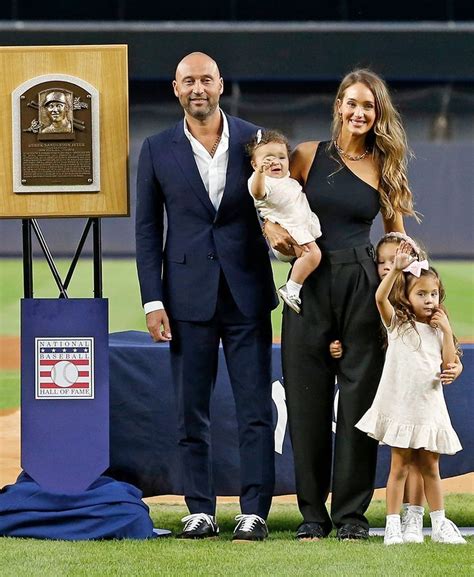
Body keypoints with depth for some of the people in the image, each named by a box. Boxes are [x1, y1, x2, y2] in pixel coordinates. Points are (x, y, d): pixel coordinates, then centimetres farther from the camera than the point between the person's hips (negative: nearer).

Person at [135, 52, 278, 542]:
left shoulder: (254, 140, 3)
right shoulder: (158, 150, 3)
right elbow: (147, 230, 4)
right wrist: (153, 300, -2)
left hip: (246, 294, 0)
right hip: (188, 295, 0)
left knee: (255, 409, -1)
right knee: (190, 410, 4)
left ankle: (254, 511, 2)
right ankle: (200, 511, 11)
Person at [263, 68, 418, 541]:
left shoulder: (384, 167, 7)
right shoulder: (308, 156, 4)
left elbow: (395, 236, 13)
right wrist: (272, 230, -9)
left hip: (362, 286, 0)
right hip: (308, 286, 0)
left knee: (359, 397, 0)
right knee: (307, 399, 2)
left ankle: (352, 512, 8)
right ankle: (312, 512, 11)